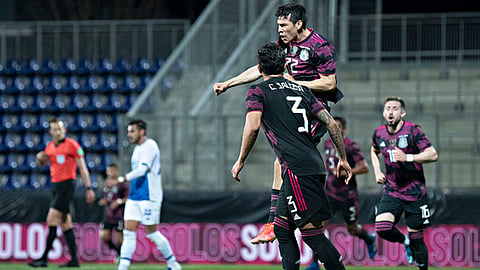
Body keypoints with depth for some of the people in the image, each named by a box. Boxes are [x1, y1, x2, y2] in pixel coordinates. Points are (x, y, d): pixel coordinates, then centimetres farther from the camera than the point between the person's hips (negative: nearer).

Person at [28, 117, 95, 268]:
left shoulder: (72, 145, -8)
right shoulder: (50, 146, 12)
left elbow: (82, 168, -7)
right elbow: (43, 163, 27)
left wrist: (89, 188, -10)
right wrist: (40, 157, 3)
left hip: (67, 186, -8)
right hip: (55, 186, 8)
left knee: (52, 219, -14)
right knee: (65, 223, 6)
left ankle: (44, 258, -14)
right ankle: (74, 259, 9)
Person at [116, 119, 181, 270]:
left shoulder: (150, 146, -12)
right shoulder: (137, 148, 16)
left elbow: (142, 170, -23)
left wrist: (122, 179, -30)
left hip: (149, 198, -8)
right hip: (134, 197, 8)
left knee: (152, 233, -1)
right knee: (129, 232, -2)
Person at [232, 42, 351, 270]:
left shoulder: (257, 91, 4)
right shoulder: (301, 90, 21)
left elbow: (252, 127, -11)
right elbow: (331, 124, 16)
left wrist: (240, 161, 0)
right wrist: (343, 159, 23)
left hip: (297, 170, -7)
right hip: (314, 165, 7)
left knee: (313, 234, -8)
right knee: (282, 228, 15)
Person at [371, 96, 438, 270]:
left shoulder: (413, 130, -11)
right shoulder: (379, 133, 4)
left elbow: (433, 155, -16)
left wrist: (407, 157, -26)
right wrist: (377, 172, 12)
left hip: (415, 193, -3)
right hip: (391, 191, 3)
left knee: (416, 239, 0)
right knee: (382, 228, -19)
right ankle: (405, 241, 12)